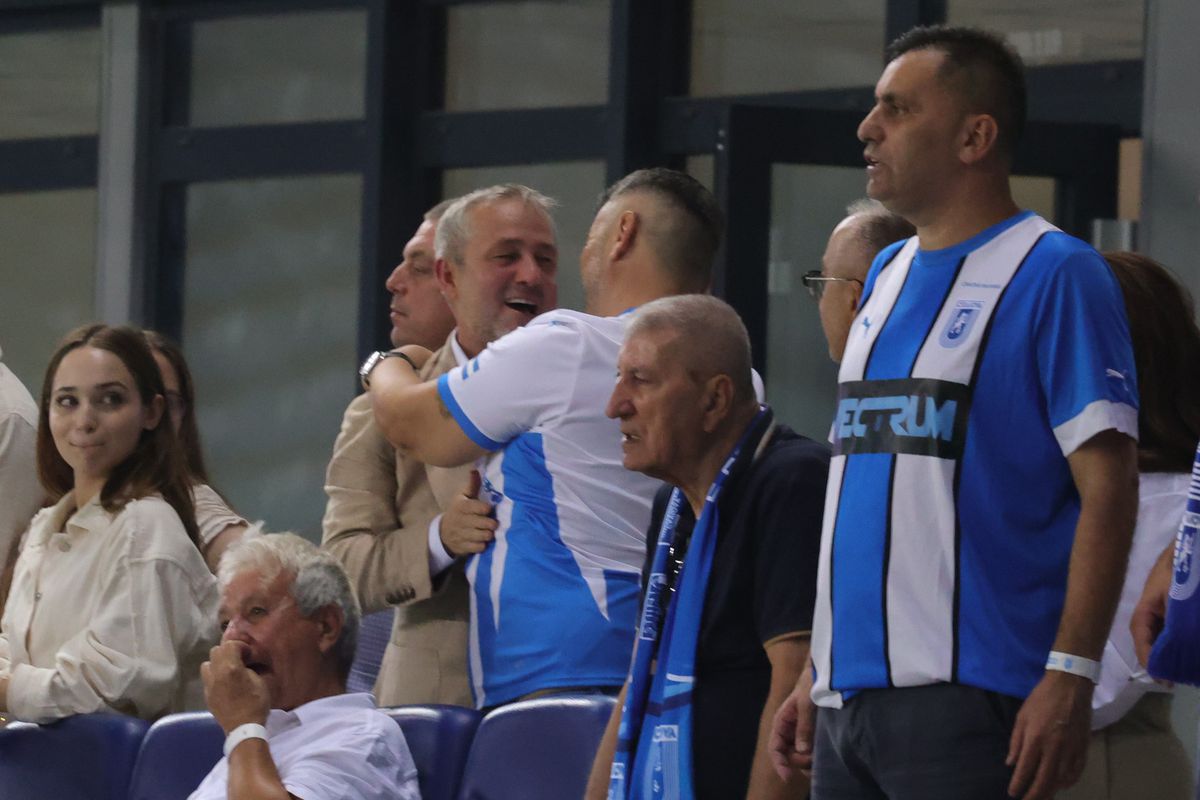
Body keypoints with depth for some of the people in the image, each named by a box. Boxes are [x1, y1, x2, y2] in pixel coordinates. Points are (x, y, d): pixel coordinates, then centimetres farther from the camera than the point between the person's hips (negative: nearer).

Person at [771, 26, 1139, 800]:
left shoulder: (1055, 277, -6)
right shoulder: (887, 275, 18)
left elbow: (1108, 490, -12)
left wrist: (1070, 677, -20)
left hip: (967, 698, -8)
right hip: (849, 698, 8)